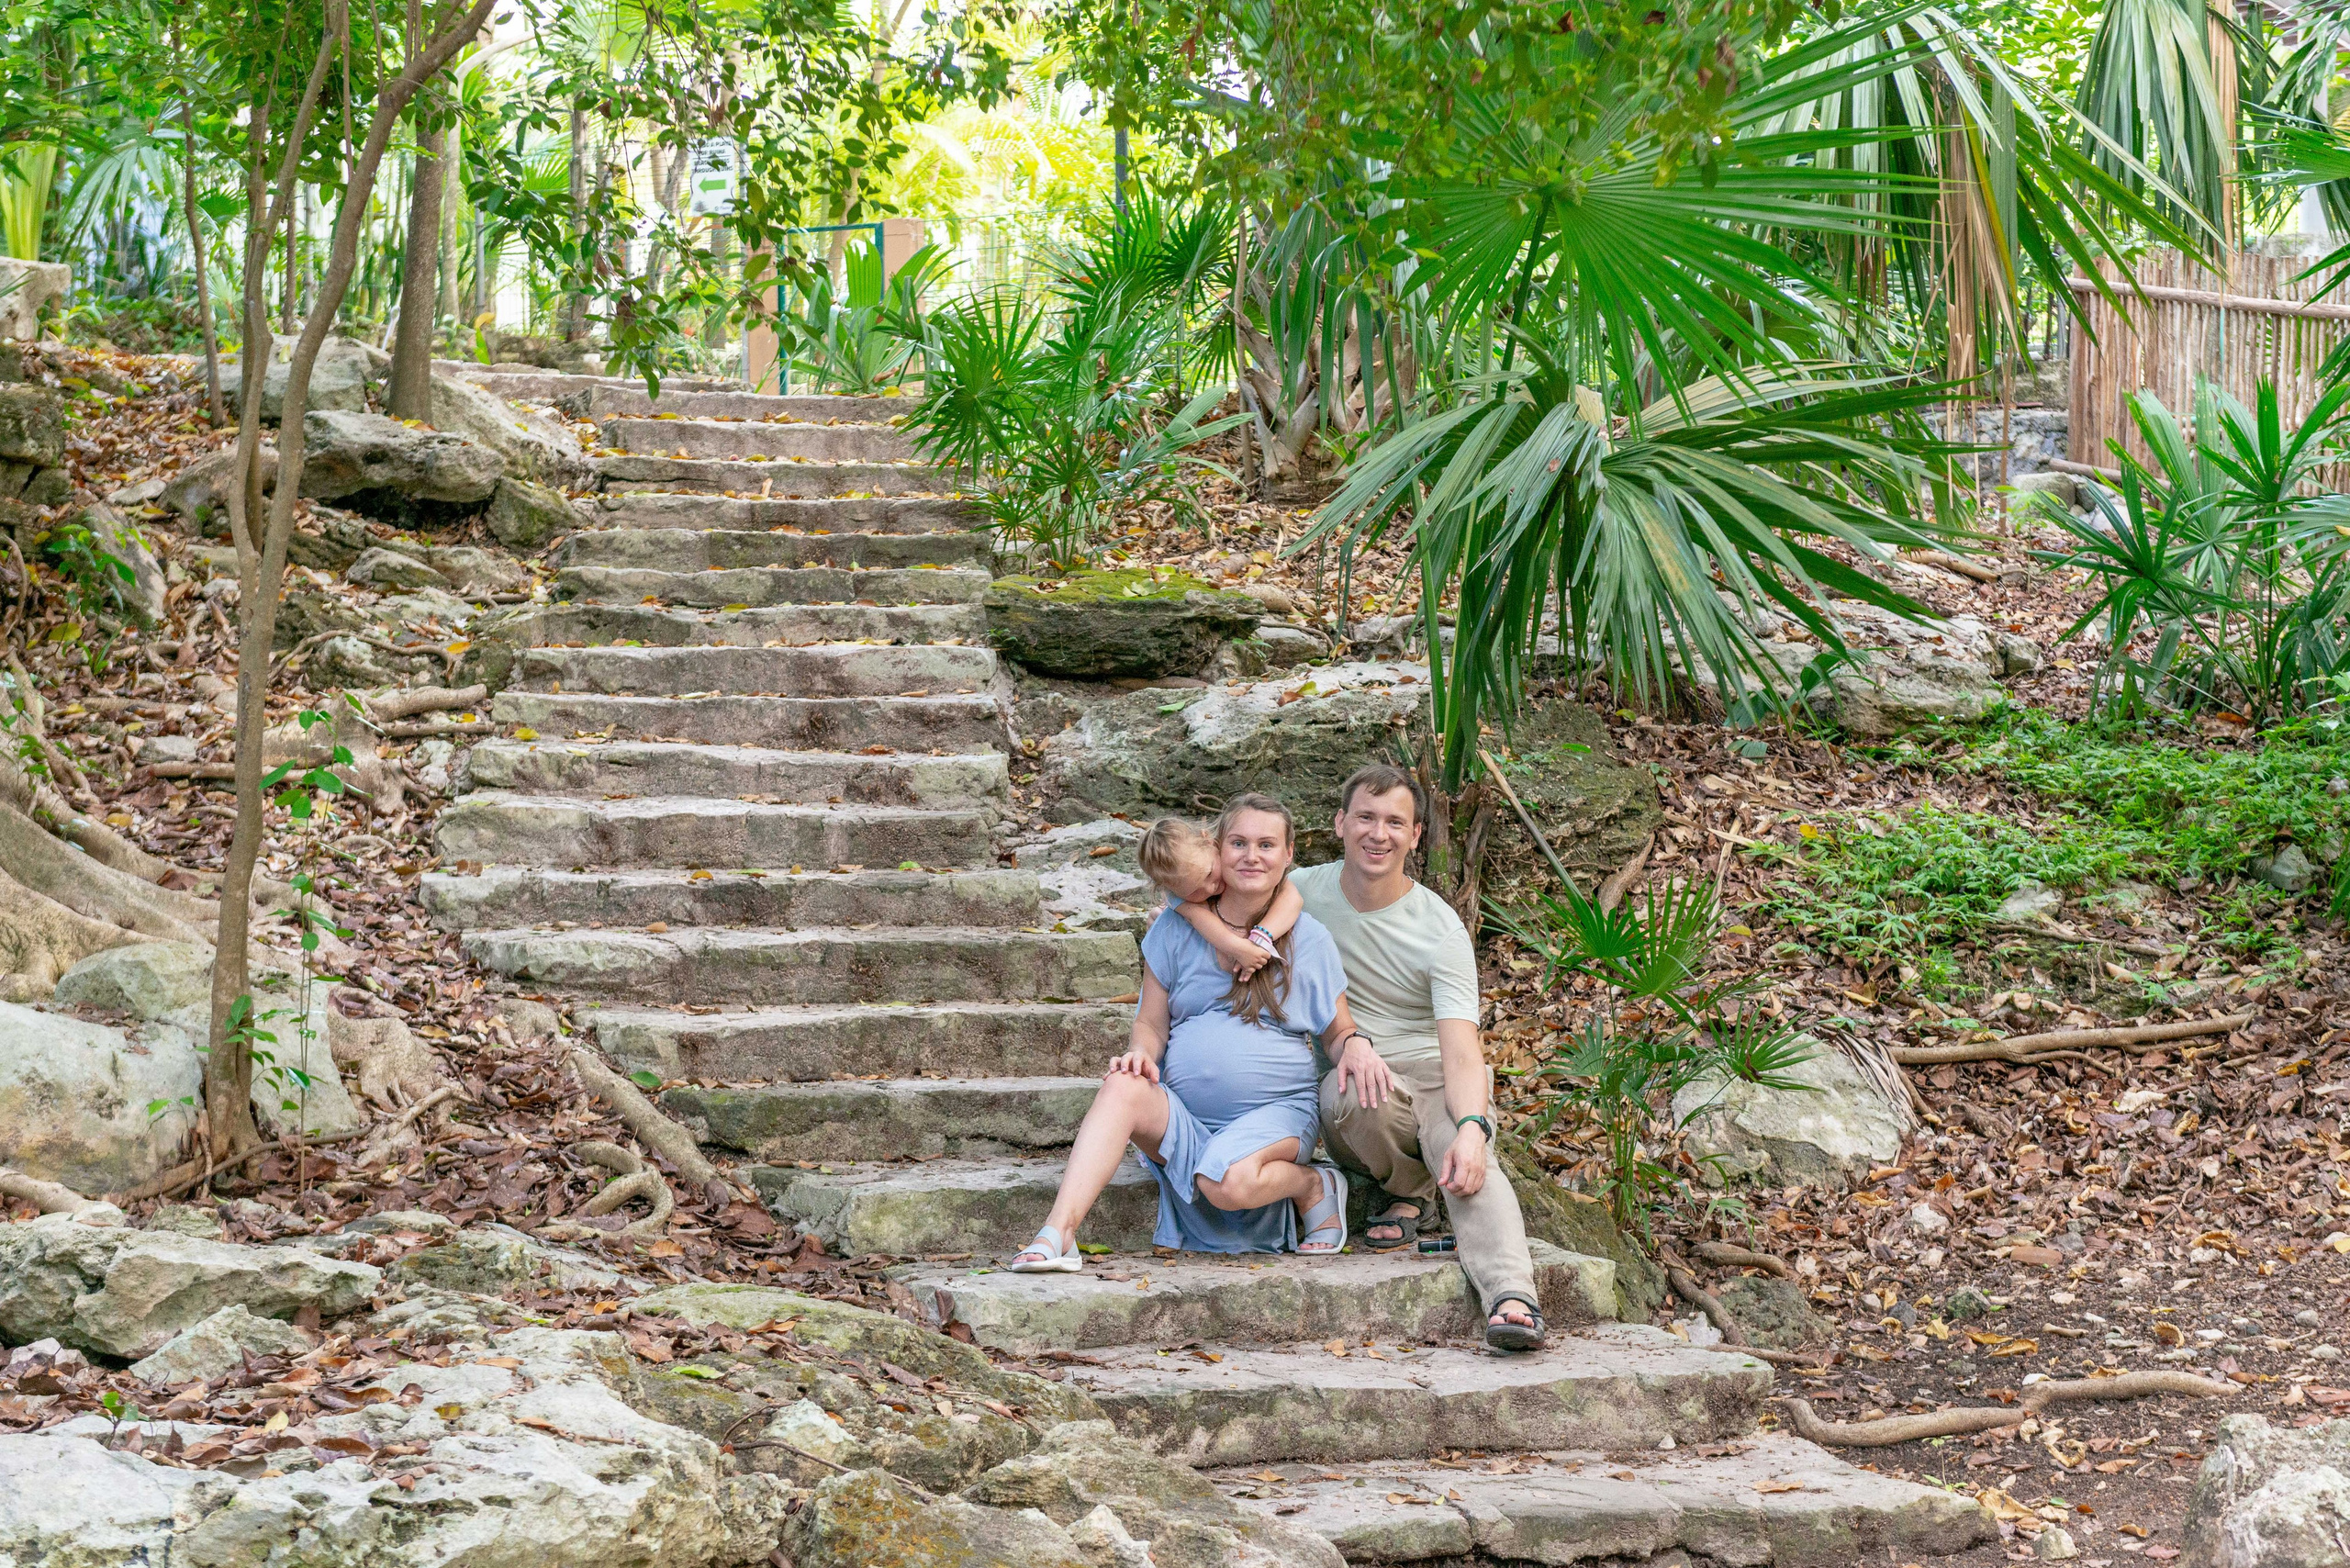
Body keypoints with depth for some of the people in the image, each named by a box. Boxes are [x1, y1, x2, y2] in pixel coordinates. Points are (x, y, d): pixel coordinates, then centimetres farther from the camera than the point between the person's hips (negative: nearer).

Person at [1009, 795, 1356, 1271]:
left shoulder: (1310, 940, 6)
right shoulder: (1177, 927, 8)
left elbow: (1339, 1033, 12)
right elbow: (1152, 1023, 11)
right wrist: (1141, 1053, -13)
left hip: (1278, 1108, -2)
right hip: (1184, 1113, 2)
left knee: (1229, 1181, -36)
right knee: (1122, 1087, -31)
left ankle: (1314, 1187, -2)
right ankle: (1057, 1235, -41)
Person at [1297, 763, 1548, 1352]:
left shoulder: (1441, 930, -7)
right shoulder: (1304, 891, 2)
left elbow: (1462, 1048, -15)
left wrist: (1472, 1126, -38)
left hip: (1432, 1071, -1)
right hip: (1350, 1065, 1)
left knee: (1467, 1163, -32)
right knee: (1353, 1097, -35)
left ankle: (1513, 1300, -50)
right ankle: (1409, 1188, -6)